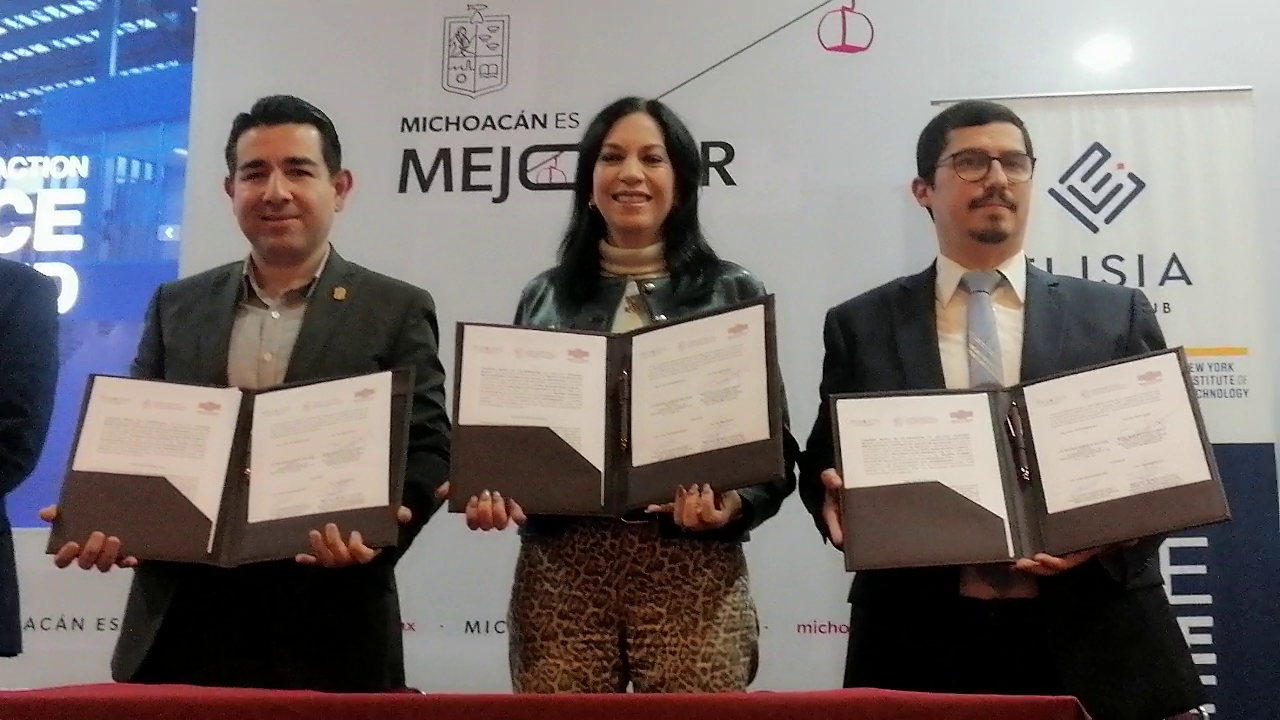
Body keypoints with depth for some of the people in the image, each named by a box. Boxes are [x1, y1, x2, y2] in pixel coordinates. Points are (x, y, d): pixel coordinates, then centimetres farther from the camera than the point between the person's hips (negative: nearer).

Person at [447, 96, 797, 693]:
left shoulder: (734, 294, 5)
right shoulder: (544, 297, 10)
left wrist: (733, 503, -15)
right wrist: (490, 492, -7)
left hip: (692, 571, -1)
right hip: (559, 569, 2)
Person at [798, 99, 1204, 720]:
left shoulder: (1116, 314, 6)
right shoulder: (860, 325, 6)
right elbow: (824, 464, 9)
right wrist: (835, 494, -13)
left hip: (1092, 641, 1)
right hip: (921, 645, 0)